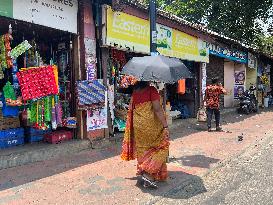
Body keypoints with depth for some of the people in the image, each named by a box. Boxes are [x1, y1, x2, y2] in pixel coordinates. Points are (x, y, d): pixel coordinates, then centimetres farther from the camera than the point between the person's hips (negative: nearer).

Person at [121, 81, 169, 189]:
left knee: (142, 149, 16)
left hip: (137, 125, 6)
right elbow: (157, 109, -18)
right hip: (151, 125, -5)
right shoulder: (152, 90, -12)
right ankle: (149, 173, -1)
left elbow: (131, 109, 9)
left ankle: (143, 172, 25)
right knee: (161, 147, 9)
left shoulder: (134, 92, 5)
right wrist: (165, 126, -17)